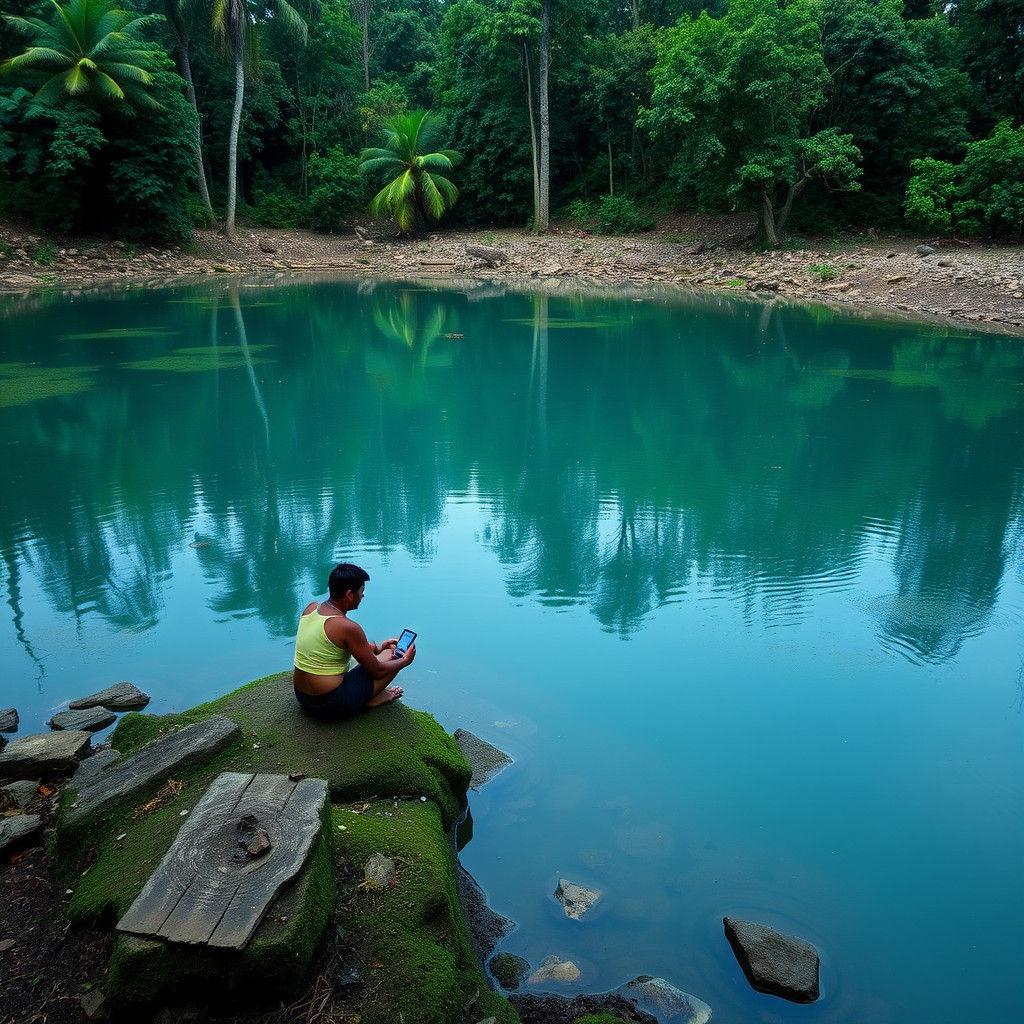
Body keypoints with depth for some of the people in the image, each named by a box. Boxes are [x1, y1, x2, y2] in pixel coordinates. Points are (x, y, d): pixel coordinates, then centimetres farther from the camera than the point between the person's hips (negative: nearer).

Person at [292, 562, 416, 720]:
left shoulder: (310, 608, 1)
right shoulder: (348, 628, -22)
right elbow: (377, 671, -11)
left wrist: (377, 648, 22)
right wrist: (405, 661, 7)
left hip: (302, 700, 8)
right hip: (332, 706, -8)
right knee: (392, 654, 2)